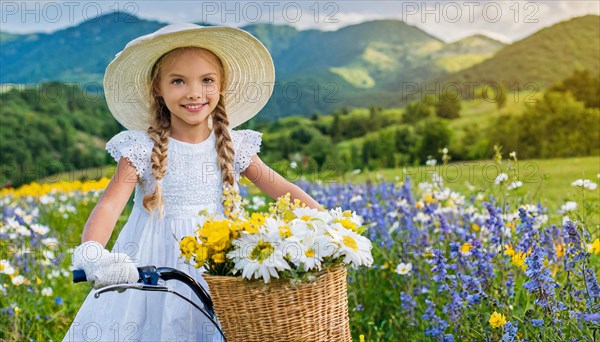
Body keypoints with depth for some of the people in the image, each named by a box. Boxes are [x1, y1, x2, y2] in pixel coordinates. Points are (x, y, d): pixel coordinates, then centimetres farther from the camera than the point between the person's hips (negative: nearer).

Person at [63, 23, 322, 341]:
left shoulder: (235, 148, -1)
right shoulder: (142, 150, -9)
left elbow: (282, 188, -2)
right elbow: (110, 205, -19)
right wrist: (90, 252, -38)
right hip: (154, 272, -2)